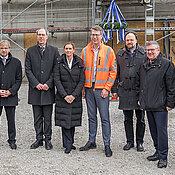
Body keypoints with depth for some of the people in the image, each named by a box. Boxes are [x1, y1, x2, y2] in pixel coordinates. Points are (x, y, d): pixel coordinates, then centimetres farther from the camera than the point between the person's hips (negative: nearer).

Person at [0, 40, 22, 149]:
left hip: (11, 96, 0)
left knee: (11, 120, 7)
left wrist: (10, 91, -8)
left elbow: (19, 79, 4)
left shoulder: (16, 62, 4)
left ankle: (12, 141, 19)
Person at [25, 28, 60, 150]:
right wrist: (36, 84, -9)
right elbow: (28, 69, 2)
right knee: (37, 117, 8)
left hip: (48, 89, -1)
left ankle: (48, 140, 14)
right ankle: (39, 139, 18)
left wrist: (48, 84, -9)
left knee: (48, 117, 4)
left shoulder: (54, 51, 6)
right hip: (35, 89, 1)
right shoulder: (30, 51, 8)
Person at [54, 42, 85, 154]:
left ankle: (70, 142, 20)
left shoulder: (79, 63, 3)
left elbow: (82, 81, -1)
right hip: (62, 96, -1)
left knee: (73, 119, 6)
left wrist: (74, 95, -11)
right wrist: (65, 95, -12)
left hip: (75, 96, 1)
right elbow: (57, 80, -4)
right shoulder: (59, 62, 1)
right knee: (64, 119, -5)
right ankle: (68, 145, 0)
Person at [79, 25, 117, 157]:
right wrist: (83, 87, 5)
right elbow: (82, 70, 14)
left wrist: (107, 88, -9)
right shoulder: (85, 51, 8)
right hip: (89, 89, 4)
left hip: (102, 89, -4)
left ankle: (107, 145, 8)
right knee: (92, 117, 12)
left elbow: (113, 71, -2)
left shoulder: (108, 51, -2)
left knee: (105, 118, -1)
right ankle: (91, 141, 23)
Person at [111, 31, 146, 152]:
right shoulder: (120, 54, 9)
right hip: (124, 91, 2)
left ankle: (139, 142, 18)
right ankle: (130, 141, 21)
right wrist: (114, 89, 6)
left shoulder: (144, 53, 3)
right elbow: (116, 73, 11)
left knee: (140, 118, 5)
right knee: (128, 118, 9)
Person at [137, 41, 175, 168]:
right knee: (153, 130, 13)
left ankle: (163, 157, 2)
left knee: (161, 130, -5)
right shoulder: (144, 66, 16)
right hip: (148, 105, 7)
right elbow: (141, 85, 25)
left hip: (160, 105, -7)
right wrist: (140, 99, 20)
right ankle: (158, 152, 25)